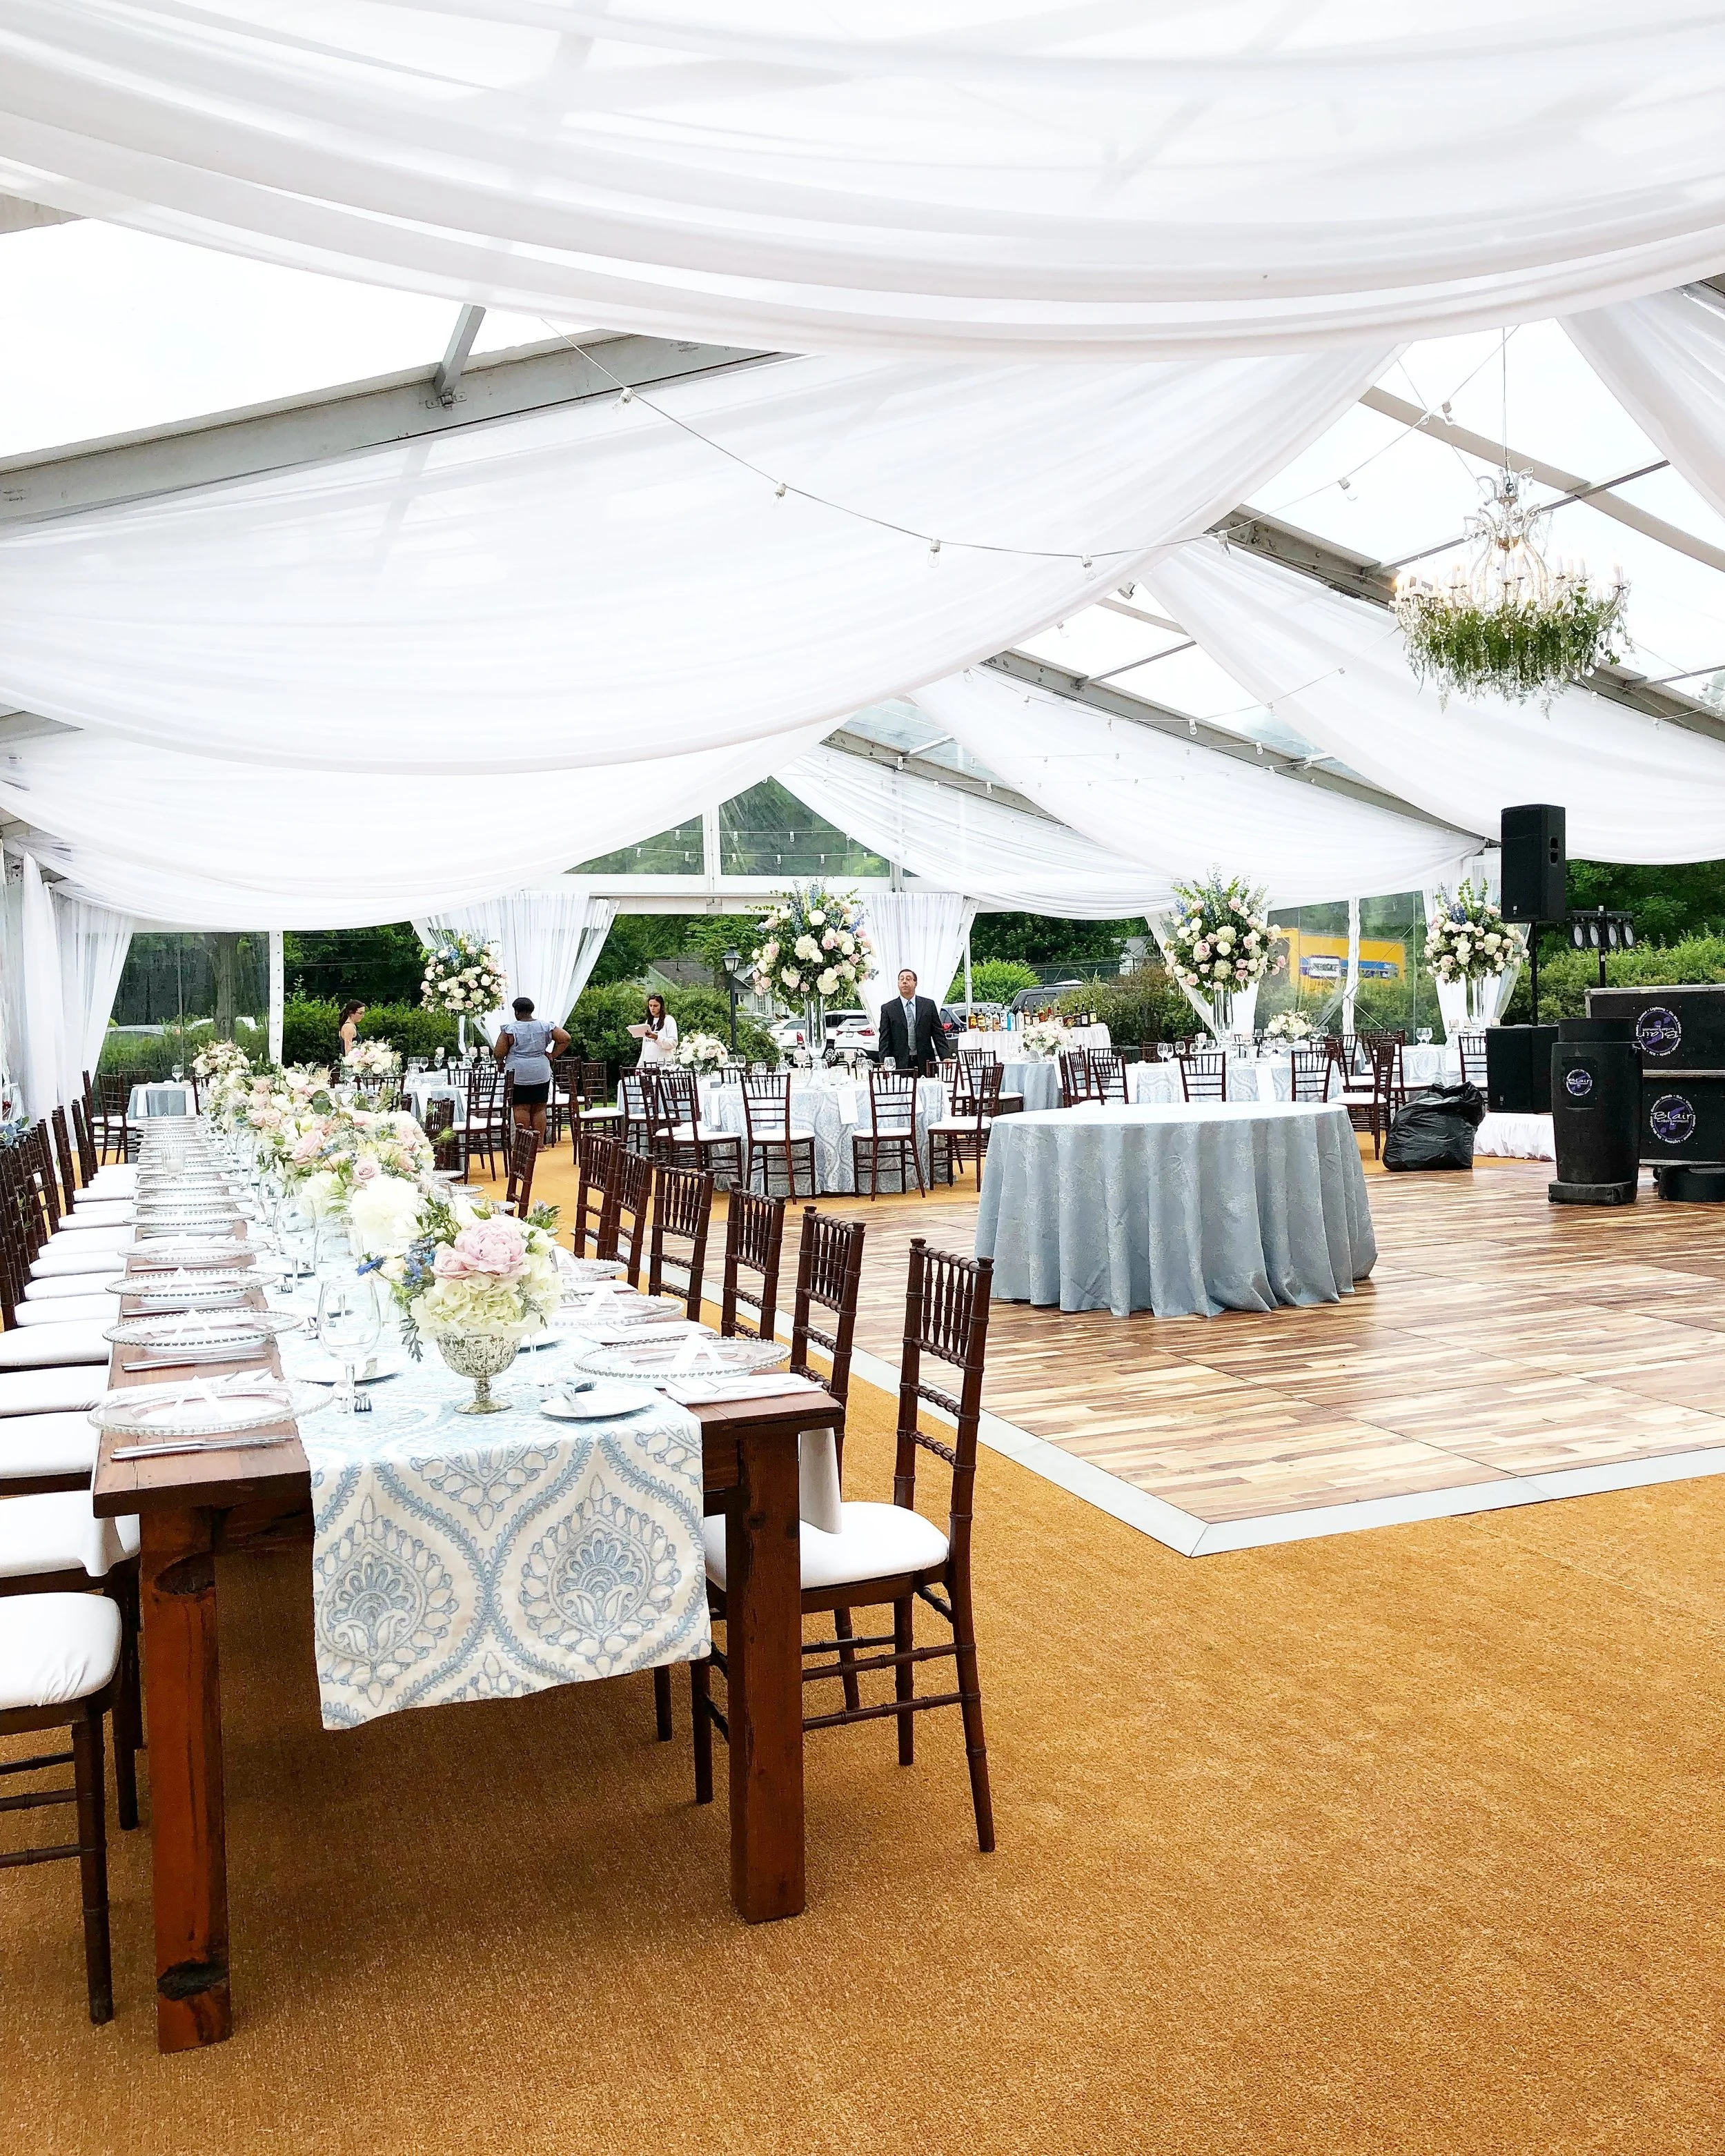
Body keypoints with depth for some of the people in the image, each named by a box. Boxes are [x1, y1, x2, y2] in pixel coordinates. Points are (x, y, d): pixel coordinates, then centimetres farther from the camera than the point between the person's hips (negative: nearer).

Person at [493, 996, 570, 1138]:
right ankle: (539, 1142, 8)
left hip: (517, 1074, -3)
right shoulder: (545, 1026, 2)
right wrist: (552, 1055, 7)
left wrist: (501, 1062, 13)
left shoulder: (510, 1029, -7)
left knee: (521, 1108, 1)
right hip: (541, 1074, 3)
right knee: (539, 1108, 8)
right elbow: (565, 1039, 2)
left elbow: (498, 1053, -8)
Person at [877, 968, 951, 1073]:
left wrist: (946, 1057, -4)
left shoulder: (929, 1005, 10)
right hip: (900, 1064, -1)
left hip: (925, 1064, 1)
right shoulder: (888, 1009, 6)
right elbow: (885, 1040, 3)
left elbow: (938, 1034, 7)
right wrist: (884, 1064, -9)